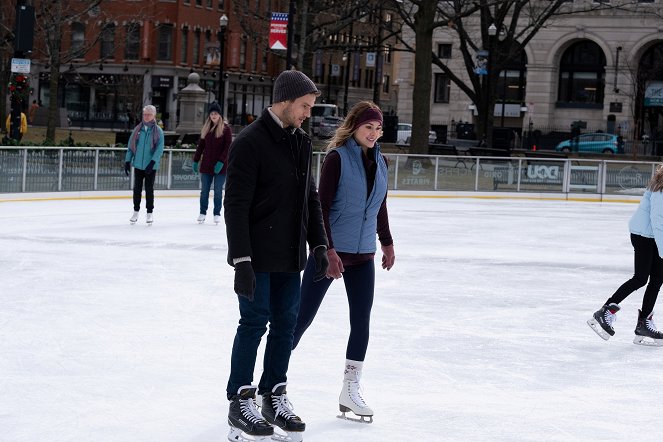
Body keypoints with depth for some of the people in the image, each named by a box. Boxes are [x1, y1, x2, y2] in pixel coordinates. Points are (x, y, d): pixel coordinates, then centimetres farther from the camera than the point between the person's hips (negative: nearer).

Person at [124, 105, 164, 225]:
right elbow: (130, 146, 8)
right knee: (137, 188, 8)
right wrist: (127, 161, 2)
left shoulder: (158, 131, -4)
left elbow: (159, 148, -10)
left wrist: (153, 162, -20)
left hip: (151, 166, -3)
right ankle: (136, 212, 18)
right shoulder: (137, 129, 5)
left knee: (149, 189, 4)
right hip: (138, 164, 3)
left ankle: (149, 213, 14)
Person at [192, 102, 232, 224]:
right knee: (204, 190, 7)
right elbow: (201, 145, 13)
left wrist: (221, 162, -16)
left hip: (220, 166, -4)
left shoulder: (226, 128, -4)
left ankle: (217, 214, 10)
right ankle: (202, 213, 14)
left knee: (218, 191, 3)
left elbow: (228, 147, -9)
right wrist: (196, 161, 9)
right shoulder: (206, 128, 10)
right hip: (206, 165, 4)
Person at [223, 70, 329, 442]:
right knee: (255, 322, -1)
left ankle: (275, 396, 20)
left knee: (286, 323, 9)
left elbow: (311, 199, 18)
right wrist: (241, 260, -21)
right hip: (258, 255, -7)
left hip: (290, 256, 7)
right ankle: (241, 402, 10)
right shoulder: (250, 142, -14)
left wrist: (318, 244, 12)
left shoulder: (302, 142, 10)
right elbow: (236, 205, -17)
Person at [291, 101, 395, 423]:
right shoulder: (338, 158, -12)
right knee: (303, 316, 2)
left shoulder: (380, 162, 6)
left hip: (363, 255, 6)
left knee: (361, 321, 4)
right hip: (330, 251, -6)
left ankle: (350, 391, 13)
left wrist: (387, 243, 21)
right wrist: (328, 250, -20)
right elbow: (321, 207, -15)